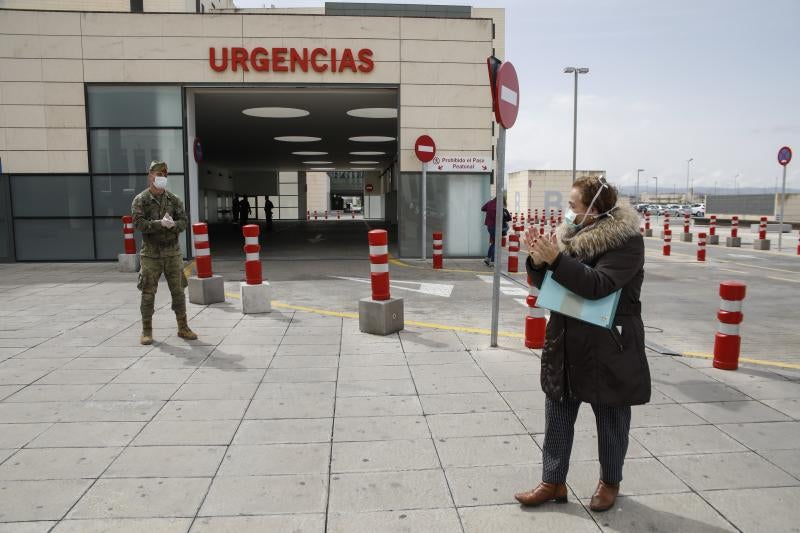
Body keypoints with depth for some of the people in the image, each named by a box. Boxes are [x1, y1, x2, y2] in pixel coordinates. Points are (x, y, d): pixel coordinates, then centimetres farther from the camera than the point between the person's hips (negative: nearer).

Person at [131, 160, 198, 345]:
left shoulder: (174, 199, 9)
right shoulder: (140, 200, -1)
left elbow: (183, 221, 2)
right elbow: (138, 223, -13)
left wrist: (173, 225, -19)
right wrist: (160, 223, -24)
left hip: (173, 252, 3)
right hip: (151, 253, -3)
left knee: (178, 291, 6)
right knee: (148, 293, 1)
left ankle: (183, 328, 16)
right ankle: (146, 331, 13)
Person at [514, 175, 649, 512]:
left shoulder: (626, 240, -15)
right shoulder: (573, 232, 4)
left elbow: (597, 285, -27)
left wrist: (556, 259, -28)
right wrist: (539, 261, -12)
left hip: (608, 347, -6)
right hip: (565, 342, 6)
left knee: (610, 419, 13)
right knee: (557, 414, 12)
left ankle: (610, 482, 34)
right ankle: (553, 482, 27)